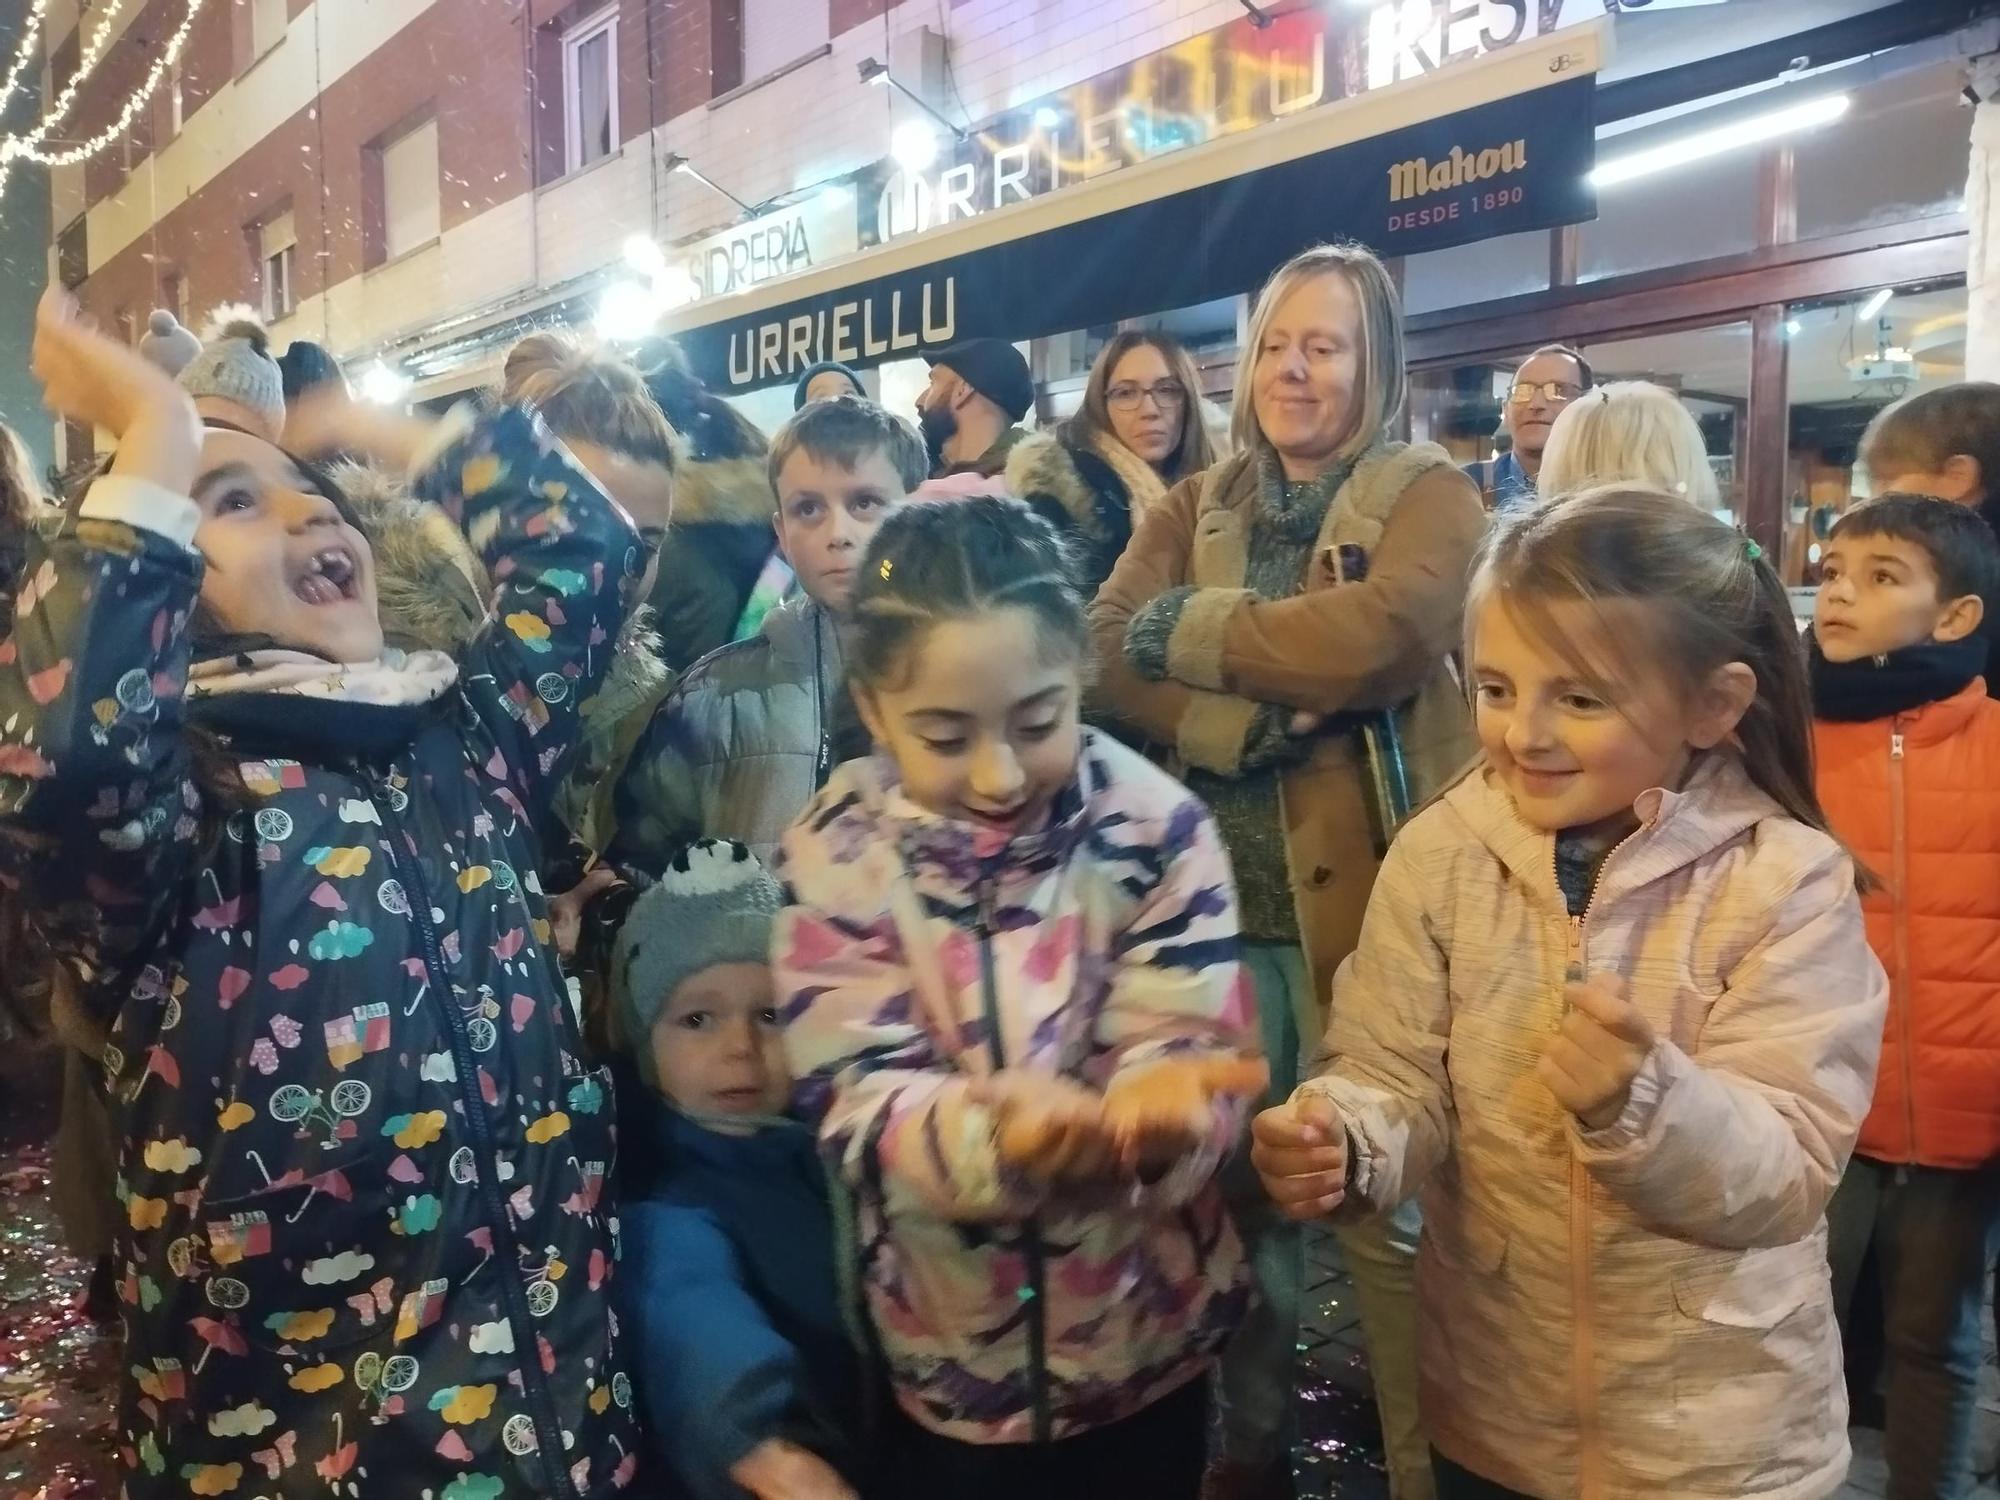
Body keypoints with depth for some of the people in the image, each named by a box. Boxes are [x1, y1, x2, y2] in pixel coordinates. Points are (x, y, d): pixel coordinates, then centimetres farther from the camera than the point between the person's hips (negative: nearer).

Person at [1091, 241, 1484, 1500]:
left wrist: (1189, 626, -11)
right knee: (1238, 1186, 17)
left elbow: (1376, 635, -23)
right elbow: (1107, 655, -4)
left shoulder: (1428, 495, -1)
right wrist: (1256, 718, -18)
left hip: (1370, 898, -4)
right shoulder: (1193, 509, 12)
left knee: (1387, 1204, 6)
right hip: (1222, 899, 4)